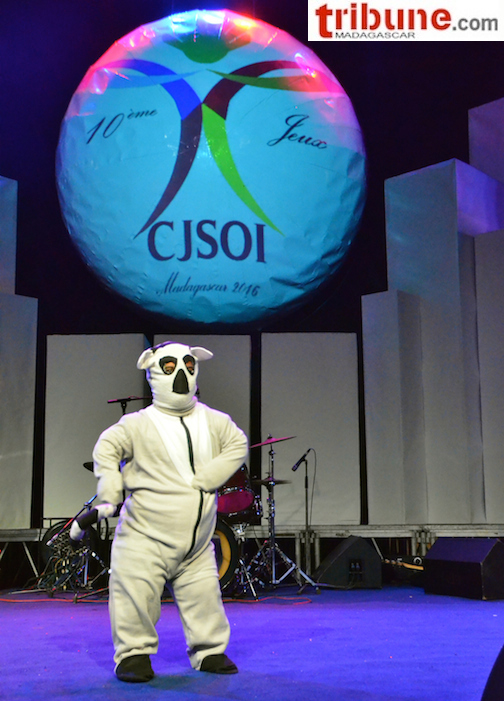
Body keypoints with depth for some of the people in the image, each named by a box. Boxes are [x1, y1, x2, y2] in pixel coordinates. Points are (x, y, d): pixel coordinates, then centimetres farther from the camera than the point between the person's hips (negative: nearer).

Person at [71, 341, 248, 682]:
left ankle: (210, 651, 25)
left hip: (197, 541, 3)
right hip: (145, 536, -3)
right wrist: (107, 498, -14)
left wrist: (205, 479, -10)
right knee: (136, 592, -5)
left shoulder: (213, 421, 4)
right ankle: (134, 654, 14)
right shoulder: (139, 424, -7)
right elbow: (107, 449, -5)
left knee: (204, 594, 7)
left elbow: (238, 444, 1)